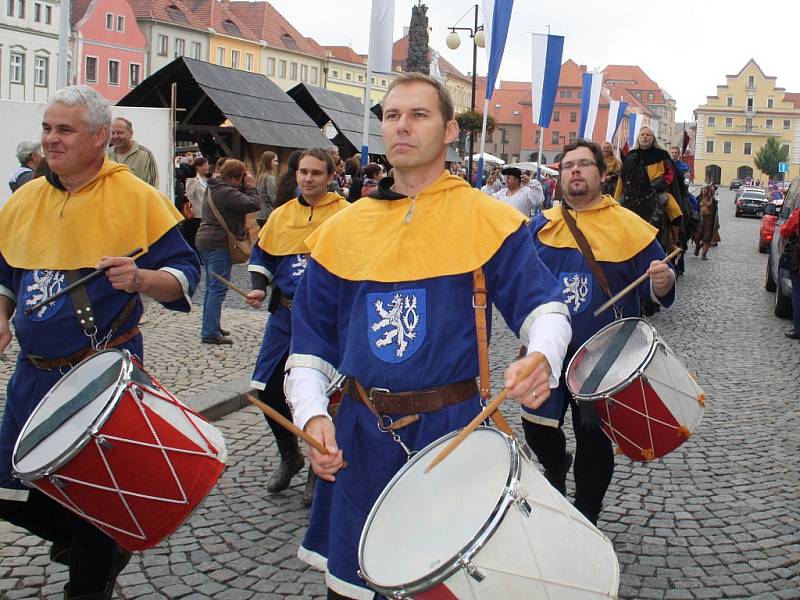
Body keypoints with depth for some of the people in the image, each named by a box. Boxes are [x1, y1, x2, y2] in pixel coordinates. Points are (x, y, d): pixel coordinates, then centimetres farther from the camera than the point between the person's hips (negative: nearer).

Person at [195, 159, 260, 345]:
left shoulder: (214, 188, 14)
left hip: (205, 240, 10)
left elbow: (240, 201, 15)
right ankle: (210, 333, -9)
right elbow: (254, 204, -20)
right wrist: (251, 187, -6)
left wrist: (245, 188, 2)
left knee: (212, 286, 17)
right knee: (218, 288, -8)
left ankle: (210, 327, 25)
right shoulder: (226, 193, -18)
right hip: (218, 244, -10)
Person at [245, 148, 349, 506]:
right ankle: (289, 457, 29)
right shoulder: (281, 216, 10)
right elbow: (262, 258, 20)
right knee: (267, 389, 6)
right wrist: (259, 289, 2)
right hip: (284, 316, 5)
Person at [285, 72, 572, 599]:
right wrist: (312, 414, -7)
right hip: (360, 435, 3)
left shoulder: (489, 219, -5)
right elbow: (311, 338, 8)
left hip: (454, 432, -3)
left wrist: (541, 357, -29)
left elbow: (545, 306, -7)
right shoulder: (343, 229, 5)